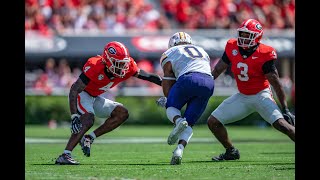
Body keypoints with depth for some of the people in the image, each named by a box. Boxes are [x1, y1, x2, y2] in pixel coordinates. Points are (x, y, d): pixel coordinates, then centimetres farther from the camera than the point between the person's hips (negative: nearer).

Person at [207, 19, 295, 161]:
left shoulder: (264, 55, -19)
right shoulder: (232, 48, -6)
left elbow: (276, 83, -15)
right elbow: (218, 70, 7)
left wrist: (285, 109, -16)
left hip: (261, 95, -6)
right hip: (242, 96, 6)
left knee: (281, 124, -25)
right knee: (213, 122, 2)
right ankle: (231, 152, 20)